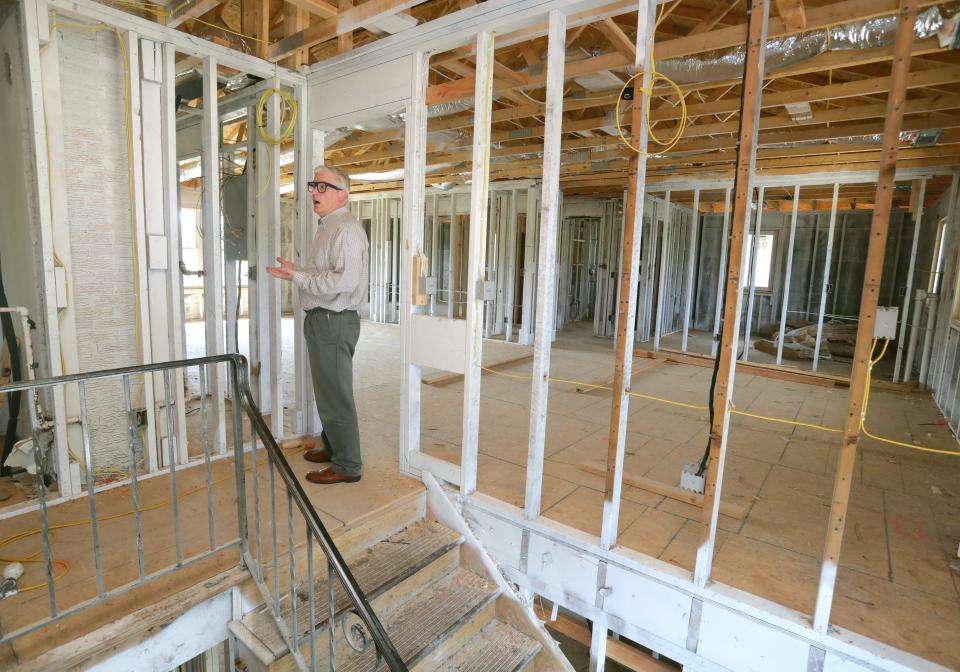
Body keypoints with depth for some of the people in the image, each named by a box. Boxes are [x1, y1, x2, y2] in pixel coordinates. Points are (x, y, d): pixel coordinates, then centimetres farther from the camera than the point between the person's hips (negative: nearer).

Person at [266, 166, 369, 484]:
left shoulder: (346, 229, -16)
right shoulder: (328, 227, 18)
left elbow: (345, 280, -27)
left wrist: (298, 277, -21)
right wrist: (295, 271, 13)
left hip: (334, 322, -11)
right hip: (321, 318, 11)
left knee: (336, 395, -2)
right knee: (327, 391, 20)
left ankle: (346, 466, 10)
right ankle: (331, 447, 36)